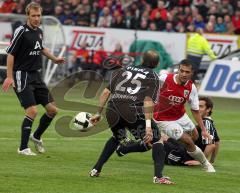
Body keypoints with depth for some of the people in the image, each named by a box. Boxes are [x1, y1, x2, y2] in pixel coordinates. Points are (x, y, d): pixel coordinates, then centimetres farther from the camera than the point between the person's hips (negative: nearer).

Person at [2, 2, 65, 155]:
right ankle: (23, 148, -6)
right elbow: (11, 53, -13)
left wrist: (54, 59, 25)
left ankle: (37, 136, 27)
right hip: (22, 76, -8)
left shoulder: (39, 32, 9)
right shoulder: (21, 31, -13)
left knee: (52, 109, 5)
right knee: (32, 111, -17)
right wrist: (9, 76, -18)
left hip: (36, 76, 8)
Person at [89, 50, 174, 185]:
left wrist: (99, 113, 28)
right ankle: (158, 176, -7)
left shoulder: (124, 70, 27)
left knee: (117, 138, 35)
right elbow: (148, 101, -5)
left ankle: (96, 169, 33)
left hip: (112, 112, 5)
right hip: (133, 112, -5)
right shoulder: (153, 77, 12)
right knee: (156, 140, 9)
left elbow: (106, 92, 20)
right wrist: (148, 126, -13)